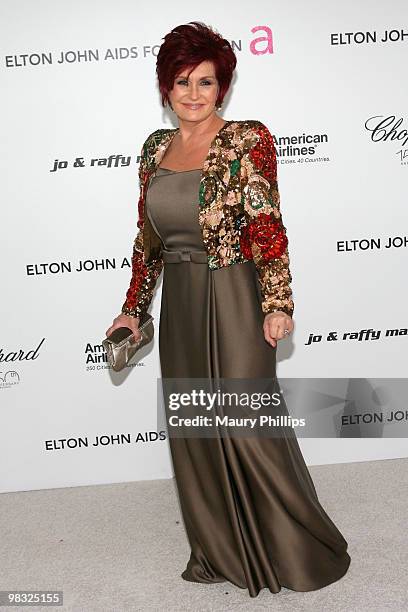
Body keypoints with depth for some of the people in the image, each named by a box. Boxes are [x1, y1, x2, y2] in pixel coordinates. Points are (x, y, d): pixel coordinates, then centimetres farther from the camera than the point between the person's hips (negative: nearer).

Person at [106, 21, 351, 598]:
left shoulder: (249, 140, -6)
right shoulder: (156, 148, 10)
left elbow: (268, 228, -12)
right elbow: (148, 236, 12)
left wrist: (278, 304, -17)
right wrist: (133, 309, 12)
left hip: (233, 300, -6)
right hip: (179, 305, 6)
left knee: (247, 428, 0)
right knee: (193, 430, 12)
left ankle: (291, 550, 24)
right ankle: (220, 550, 32)